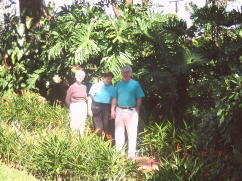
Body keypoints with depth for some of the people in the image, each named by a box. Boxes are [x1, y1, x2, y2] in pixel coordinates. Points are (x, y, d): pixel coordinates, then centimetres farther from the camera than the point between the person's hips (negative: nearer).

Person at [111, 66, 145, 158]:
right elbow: (114, 98, 14)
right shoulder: (119, 84, 12)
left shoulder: (135, 84, 1)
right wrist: (112, 110, 5)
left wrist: (137, 111, -7)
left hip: (131, 111, -4)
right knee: (118, 133, 9)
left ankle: (131, 153, 2)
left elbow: (139, 99, -1)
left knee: (132, 133, -3)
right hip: (119, 110, 4)